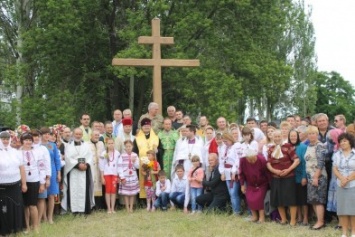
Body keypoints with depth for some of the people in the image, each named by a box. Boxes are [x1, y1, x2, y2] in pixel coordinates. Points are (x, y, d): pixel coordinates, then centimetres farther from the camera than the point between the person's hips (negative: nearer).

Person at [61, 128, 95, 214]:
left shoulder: (86, 146, 16)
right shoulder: (69, 146, 8)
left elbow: (90, 157, 5)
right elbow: (68, 158, -4)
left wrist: (86, 165, -14)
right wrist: (78, 164, -16)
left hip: (85, 171, 2)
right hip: (73, 171, -2)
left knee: (85, 189, -4)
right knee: (74, 190, -6)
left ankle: (86, 208, -3)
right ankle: (74, 209, -6)